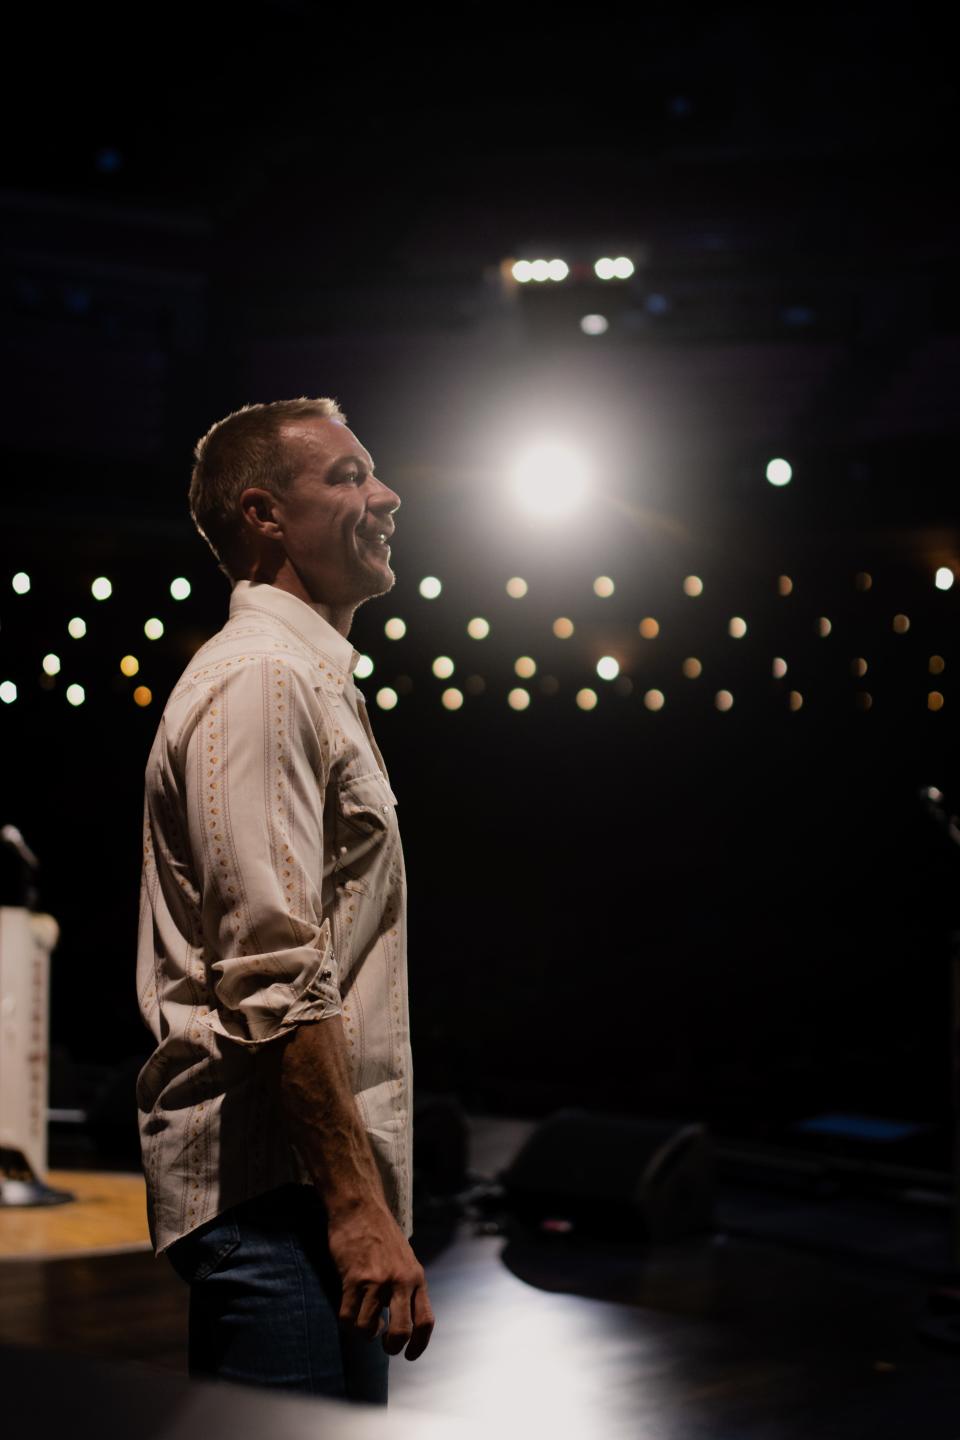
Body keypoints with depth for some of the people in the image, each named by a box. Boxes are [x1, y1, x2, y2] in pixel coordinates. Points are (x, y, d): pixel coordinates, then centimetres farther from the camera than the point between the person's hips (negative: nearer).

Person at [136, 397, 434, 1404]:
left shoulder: (310, 677, 22)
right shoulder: (260, 680, -12)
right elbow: (276, 980, -21)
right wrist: (359, 1207, -23)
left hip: (297, 1187, 10)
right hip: (281, 1193, -10)